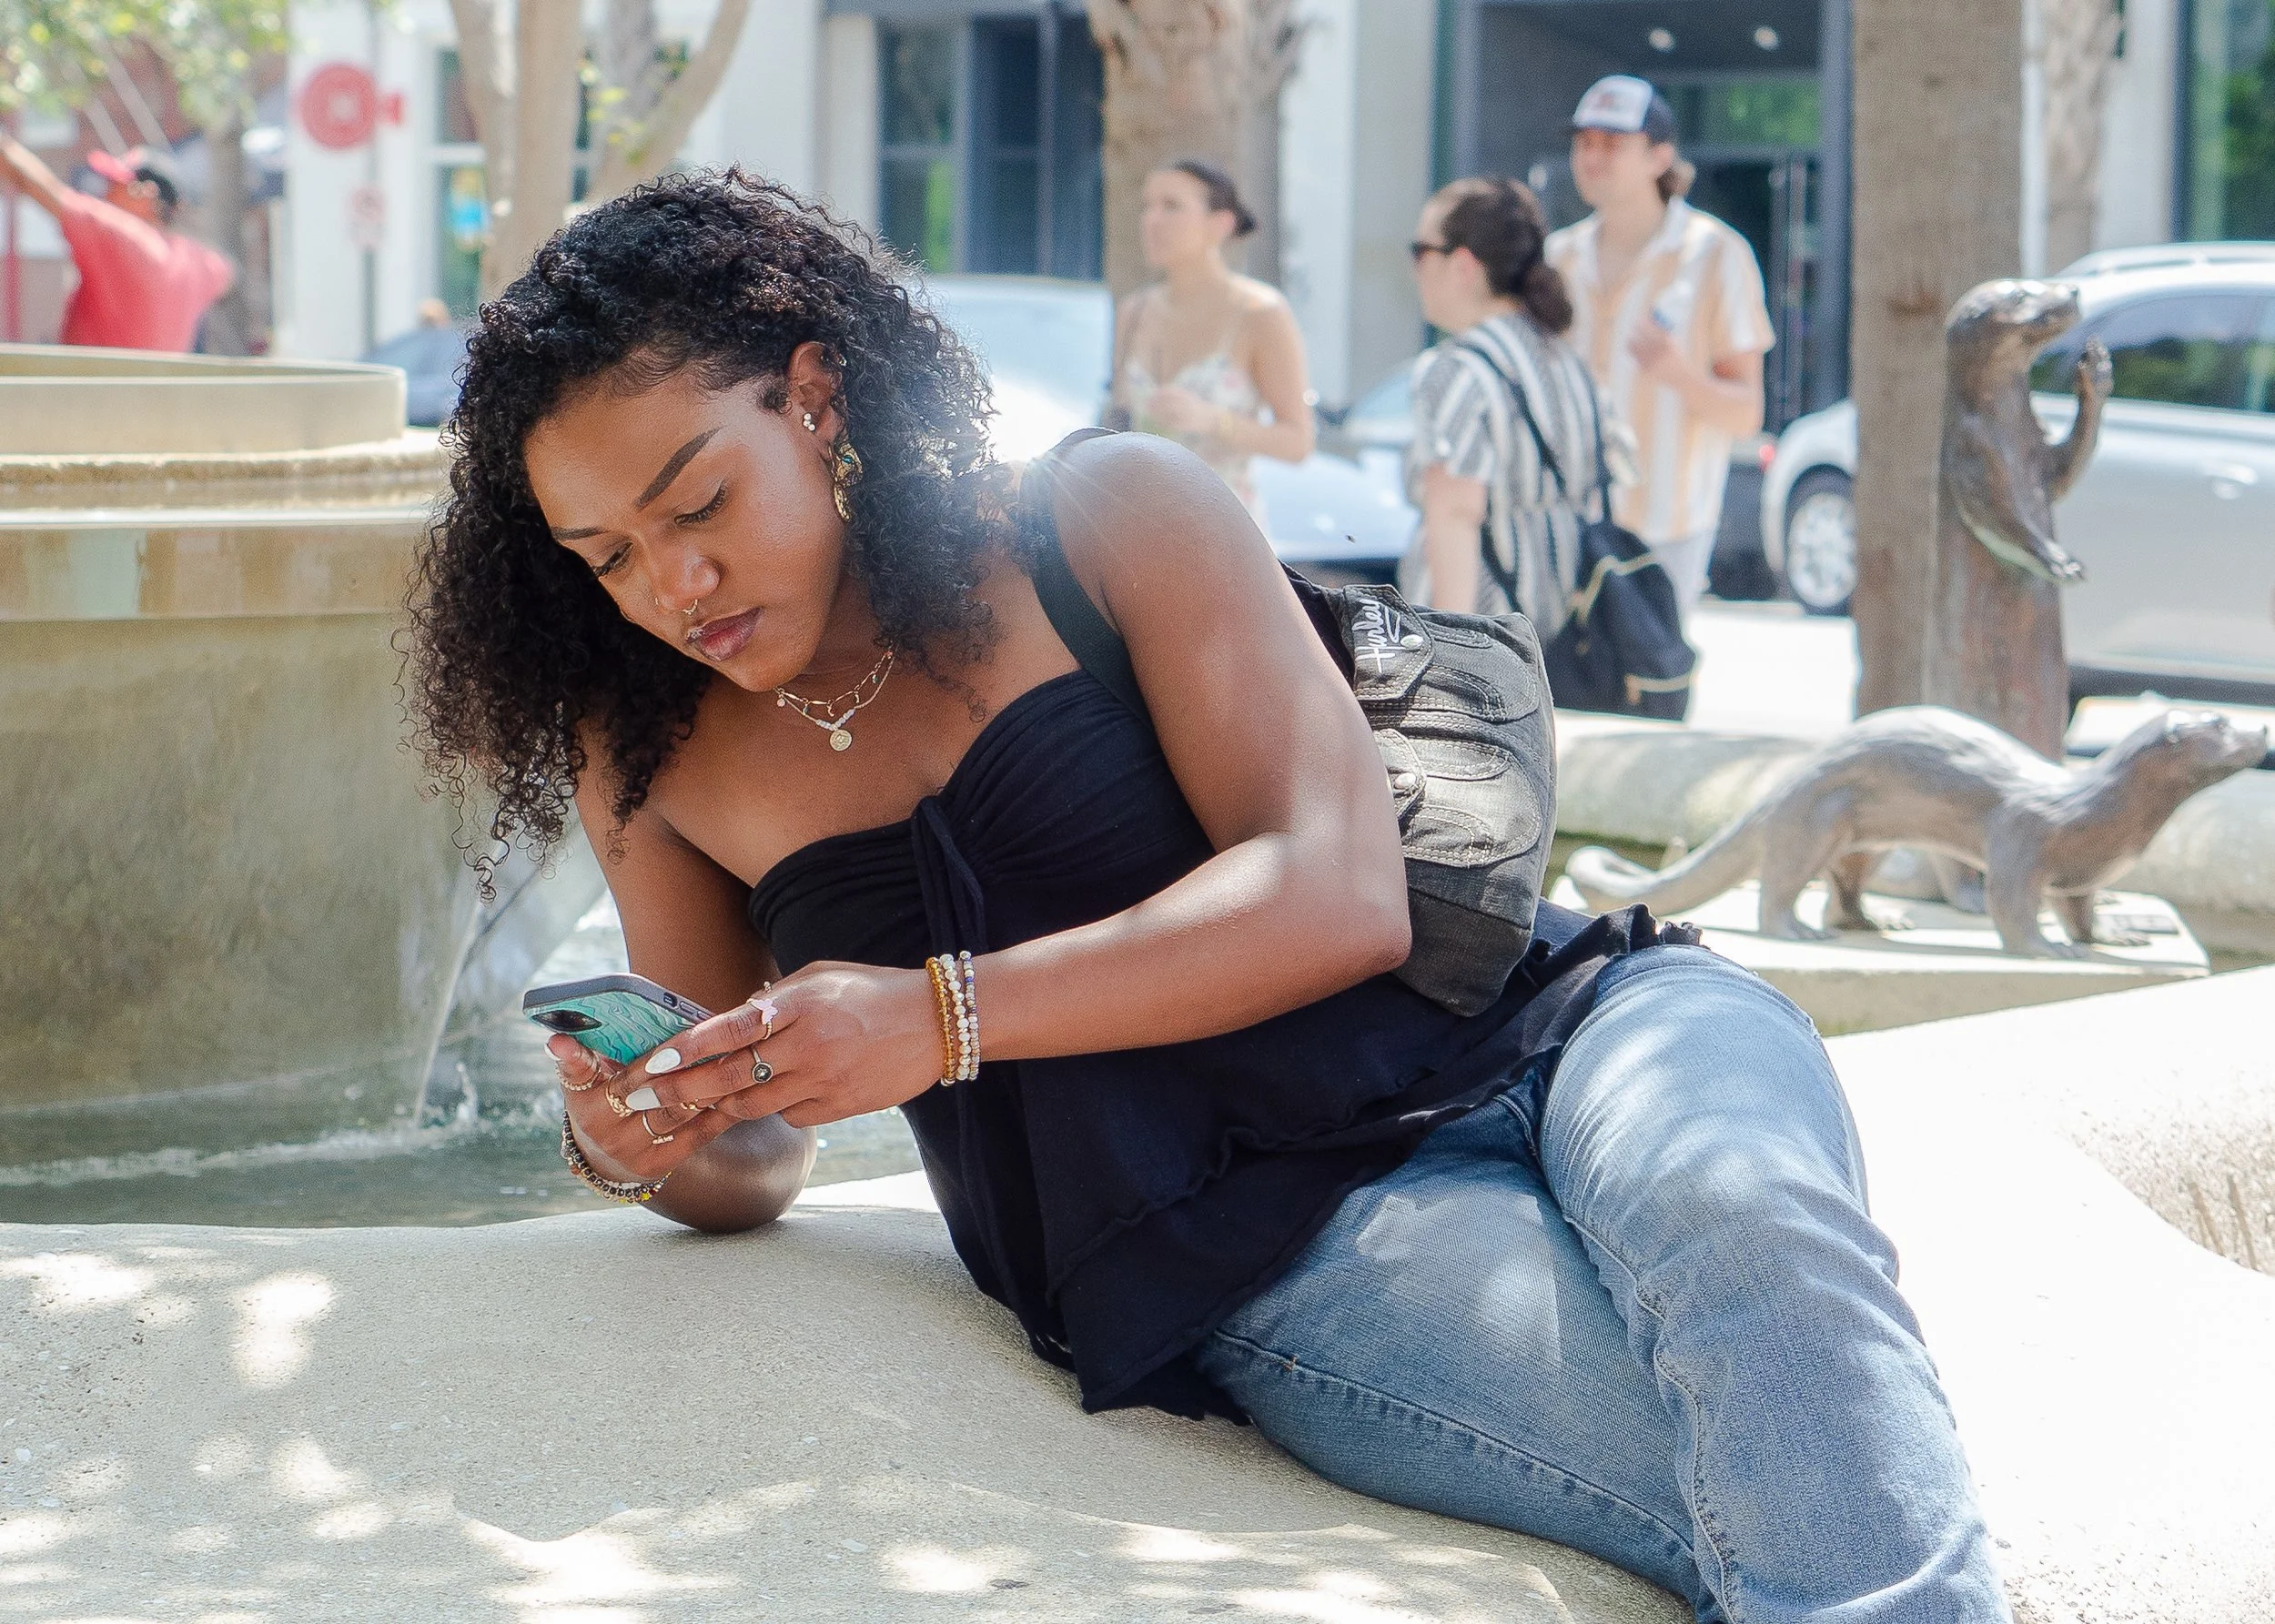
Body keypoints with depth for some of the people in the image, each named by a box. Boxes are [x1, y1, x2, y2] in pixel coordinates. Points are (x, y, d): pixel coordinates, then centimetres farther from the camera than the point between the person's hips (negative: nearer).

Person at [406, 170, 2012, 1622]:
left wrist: (942, 1018, -17)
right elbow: (758, 1164, 22)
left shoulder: (1109, 515, 3)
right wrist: (643, 1148, -3)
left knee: (1734, 1220, -38)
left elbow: (1339, 892, -7)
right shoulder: (650, 764, 13)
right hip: (1271, 1254, 0)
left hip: (1545, 1028, 0)